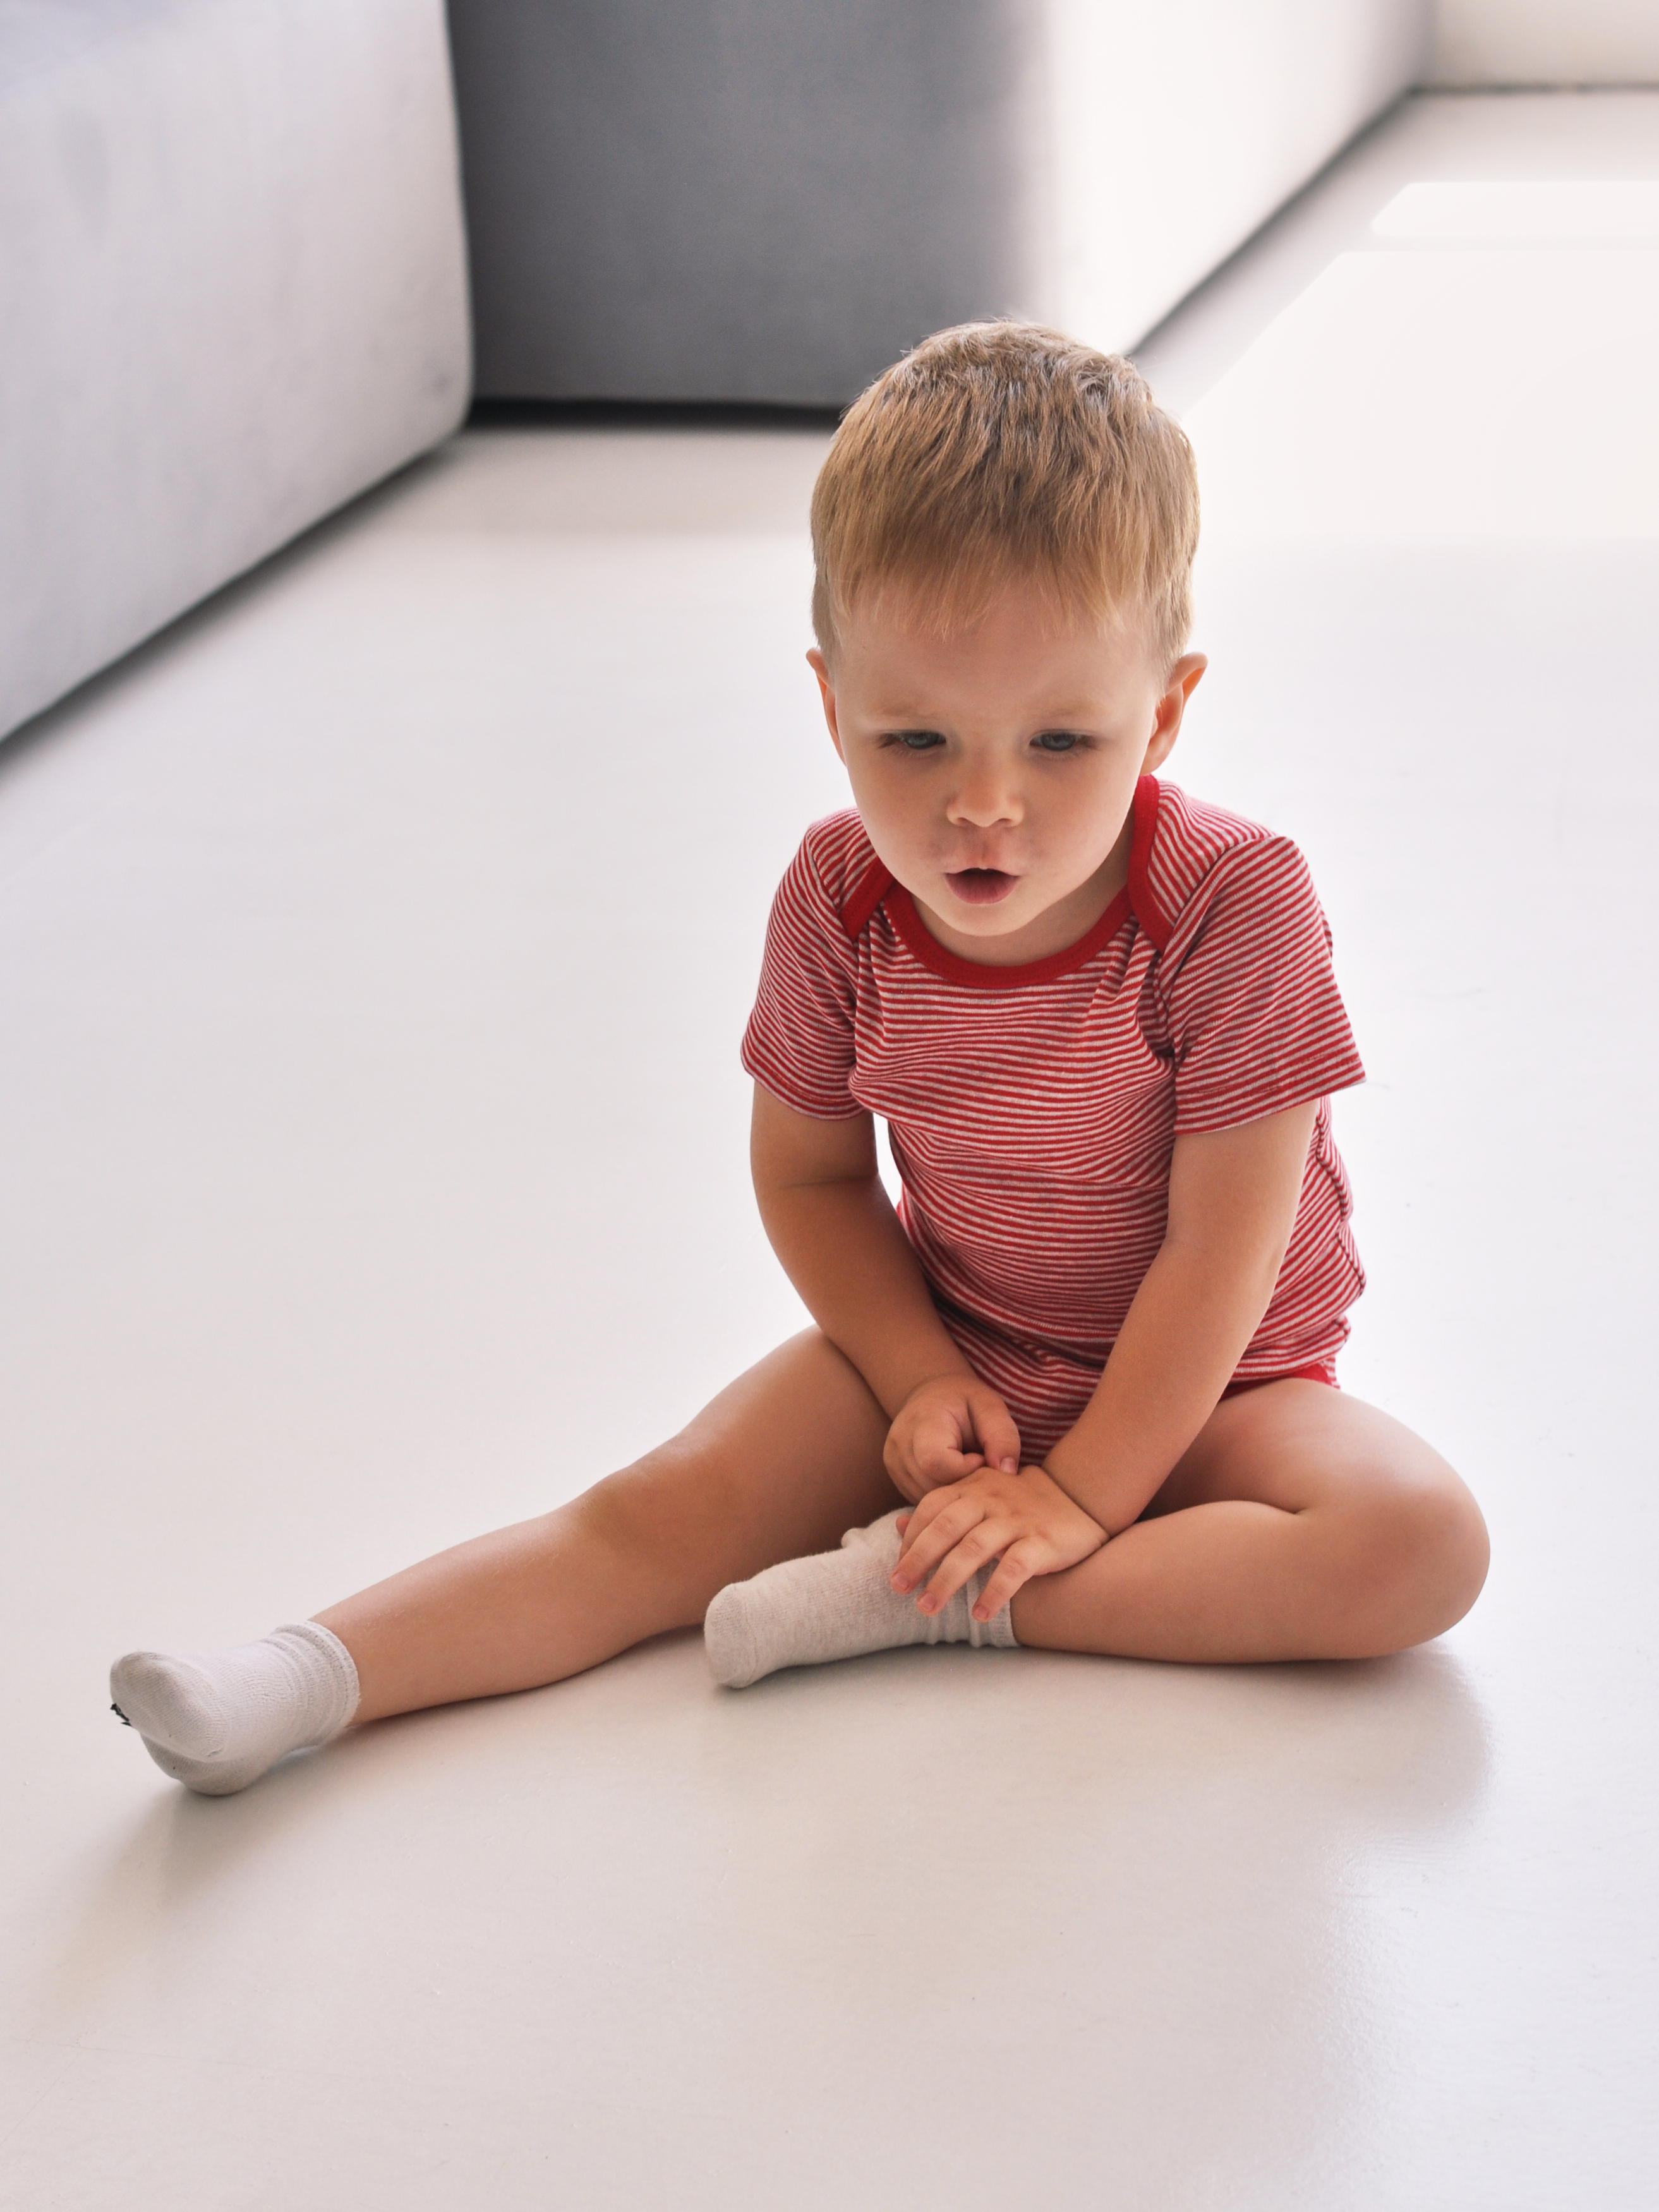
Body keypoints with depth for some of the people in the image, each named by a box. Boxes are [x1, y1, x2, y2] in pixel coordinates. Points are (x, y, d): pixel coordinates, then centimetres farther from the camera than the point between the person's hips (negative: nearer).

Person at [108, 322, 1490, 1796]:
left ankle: (937, 1594, -31)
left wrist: (1081, 1495, -24)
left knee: (1424, 1543, -30)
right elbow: (810, 1177, 0)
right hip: (948, 1350, 2)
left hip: (1207, 1380, -2)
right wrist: (923, 1383, -13)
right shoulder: (838, 902, -14)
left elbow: (1224, 1247, -23)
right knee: (664, 1515, -16)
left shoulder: (1232, 904, -26)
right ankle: (308, 1676, -22)